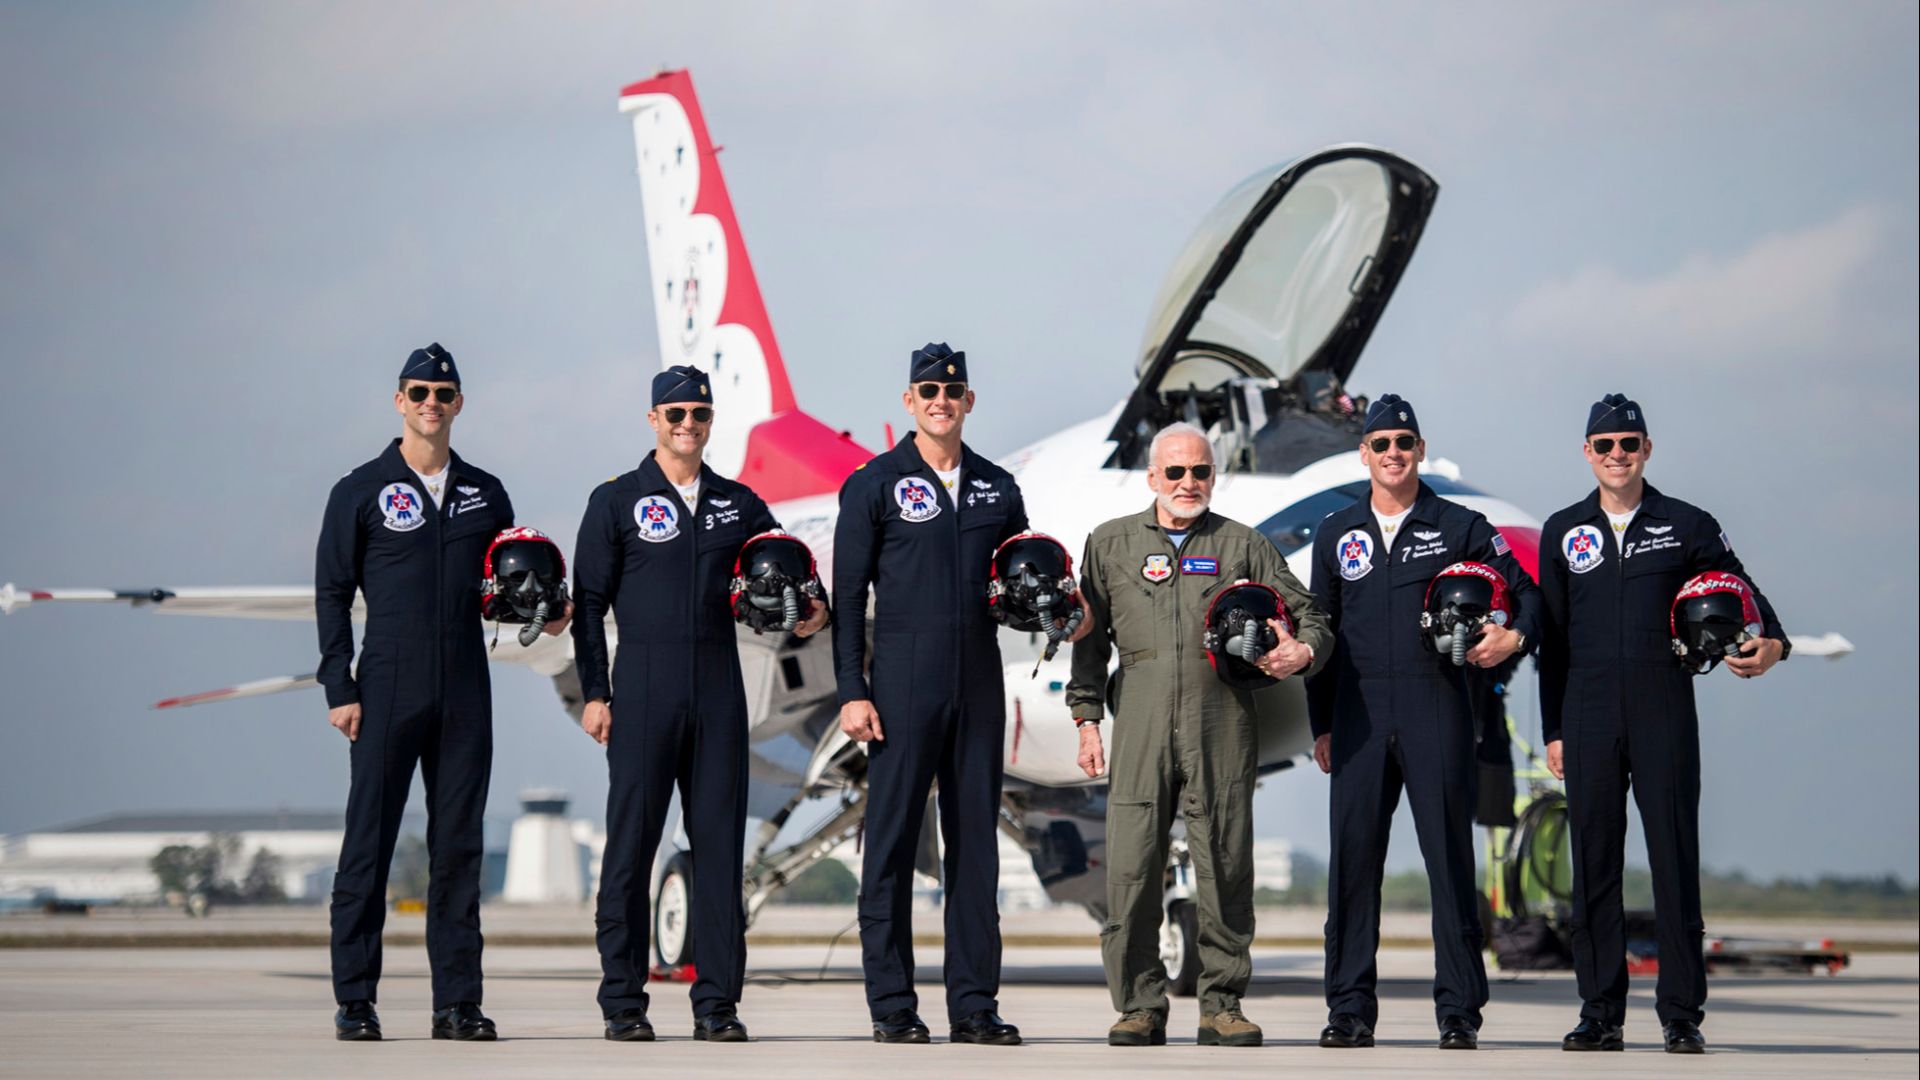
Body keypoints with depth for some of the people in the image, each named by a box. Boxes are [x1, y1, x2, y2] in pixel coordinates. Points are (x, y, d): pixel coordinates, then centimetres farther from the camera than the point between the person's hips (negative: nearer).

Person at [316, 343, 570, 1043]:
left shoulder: (485, 493, 13)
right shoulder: (362, 491, 2)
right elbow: (332, 593, 1)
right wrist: (339, 689, -6)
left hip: (465, 695, 3)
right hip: (388, 691, -3)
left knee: (458, 846, 5)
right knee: (368, 842, -3)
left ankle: (458, 1000, 8)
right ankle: (355, 1002, 2)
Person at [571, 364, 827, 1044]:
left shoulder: (739, 504, 13)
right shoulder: (617, 501, 3)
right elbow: (589, 602, 2)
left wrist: (810, 612, -2)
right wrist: (595, 694, -5)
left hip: (719, 689, 3)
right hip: (644, 688, -3)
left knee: (720, 841, 2)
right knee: (631, 841, -2)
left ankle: (717, 1003, 5)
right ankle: (623, 1003, 4)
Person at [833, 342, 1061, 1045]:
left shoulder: (997, 488, 13)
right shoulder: (874, 485, 1)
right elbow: (849, 596, -1)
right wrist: (851, 691, -8)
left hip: (979, 682, 4)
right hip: (904, 679, -4)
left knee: (976, 842, 5)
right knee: (892, 839, -2)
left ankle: (974, 1005, 9)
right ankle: (892, 1007, 3)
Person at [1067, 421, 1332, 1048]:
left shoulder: (1244, 547, 13)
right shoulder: (1110, 545, 16)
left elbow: (1307, 614, 12)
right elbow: (1090, 637, 17)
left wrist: (1302, 652, -10)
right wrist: (1087, 717, 9)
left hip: (1222, 731, 0)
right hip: (1141, 731, 0)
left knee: (1225, 867, 0)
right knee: (1131, 869, -5)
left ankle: (1222, 1003, 10)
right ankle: (1139, 1006, 4)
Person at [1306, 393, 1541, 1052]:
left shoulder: (1460, 528, 7)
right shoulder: (1337, 534, 15)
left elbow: (1524, 593, 11)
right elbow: (1321, 631, 17)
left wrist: (1514, 637, -11)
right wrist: (1322, 724, 12)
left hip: (1437, 707, -2)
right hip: (1360, 713, 2)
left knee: (1449, 854, -3)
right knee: (1353, 856, 0)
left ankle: (1459, 1011, 0)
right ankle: (1350, 1009, 7)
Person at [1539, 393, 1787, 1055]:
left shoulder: (1688, 526, 7)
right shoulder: (1563, 532, 12)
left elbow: (1741, 592, 9)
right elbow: (1552, 639, 13)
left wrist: (1770, 643, -13)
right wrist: (1553, 730, 9)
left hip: (1664, 714, -2)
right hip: (1589, 719, 2)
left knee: (1674, 860, -4)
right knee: (1593, 864, 2)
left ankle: (1682, 1016, 0)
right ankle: (1601, 1015, 8)